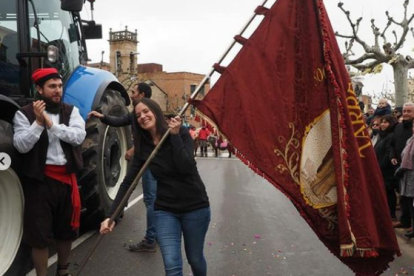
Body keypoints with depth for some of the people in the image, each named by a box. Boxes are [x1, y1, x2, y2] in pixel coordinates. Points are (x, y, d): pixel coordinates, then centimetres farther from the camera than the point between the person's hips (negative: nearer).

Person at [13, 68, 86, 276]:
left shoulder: (71, 111, 4)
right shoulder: (24, 114, -5)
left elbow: (79, 136, -12)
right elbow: (21, 146, -14)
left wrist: (51, 124, -21)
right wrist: (38, 122, -25)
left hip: (67, 178, 4)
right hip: (39, 180, -4)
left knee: (66, 229, 18)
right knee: (40, 234, 3)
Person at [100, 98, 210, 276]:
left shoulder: (181, 133, -11)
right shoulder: (143, 147, -2)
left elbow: (186, 168, -25)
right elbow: (128, 182, -6)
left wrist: (175, 135, -25)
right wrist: (111, 215, -14)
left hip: (195, 207, -2)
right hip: (165, 209, 2)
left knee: (195, 258, 14)